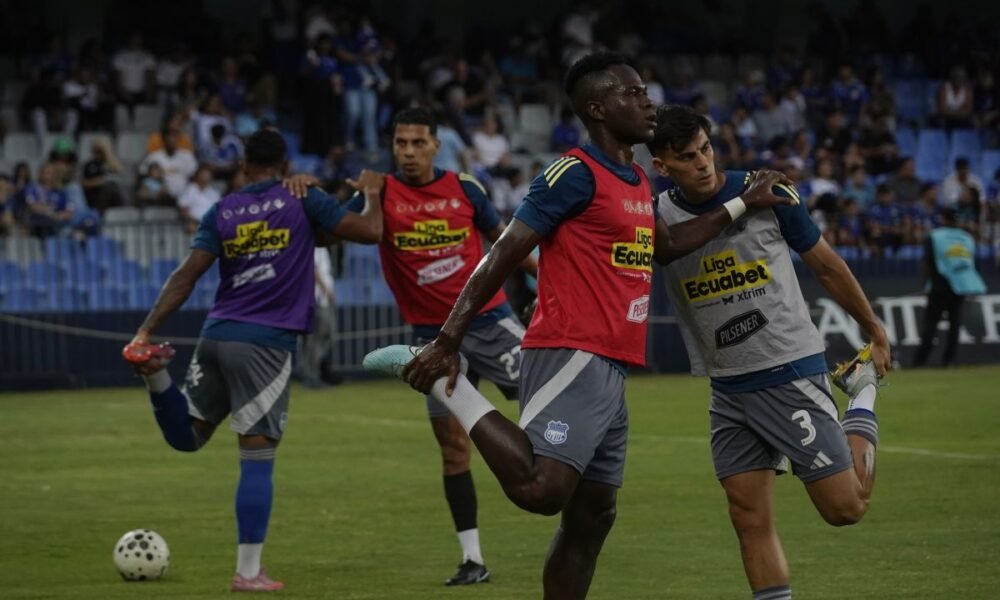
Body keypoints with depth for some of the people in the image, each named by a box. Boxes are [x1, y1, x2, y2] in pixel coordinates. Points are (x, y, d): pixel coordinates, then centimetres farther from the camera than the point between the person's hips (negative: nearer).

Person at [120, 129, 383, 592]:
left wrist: (146, 331, 0)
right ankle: (248, 572, -2)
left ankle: (158, 374, -11)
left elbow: (186, 276, 2)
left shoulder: (222, 211, 10)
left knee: (186, 436, 19)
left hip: (216, 336, 4)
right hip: (265, 345, -4)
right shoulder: (302, 202, 0)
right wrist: (370, 192, 20)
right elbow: (370, 231, -1)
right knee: (257, 458, -1)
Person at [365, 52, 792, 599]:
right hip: (570, 359, -9)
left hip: (609, 369, 9)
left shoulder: (637, 182, 19)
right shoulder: (575, 174, -9)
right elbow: (503, 255, -13)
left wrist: (740, 207, 38)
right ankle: (443, 382, -10)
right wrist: (448, 341, -18)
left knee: (592, 517, 9)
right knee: (540, 489, -25)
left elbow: (664, 246, 38)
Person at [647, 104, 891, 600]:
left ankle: (864, 392, 23)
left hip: (791, 372, -3)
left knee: (845, 507, -2)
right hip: (728, 389, 3)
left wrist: (874, 330, 12)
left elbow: (824, 265, 3)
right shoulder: (657, 218, -5)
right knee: (749, 517, -2)